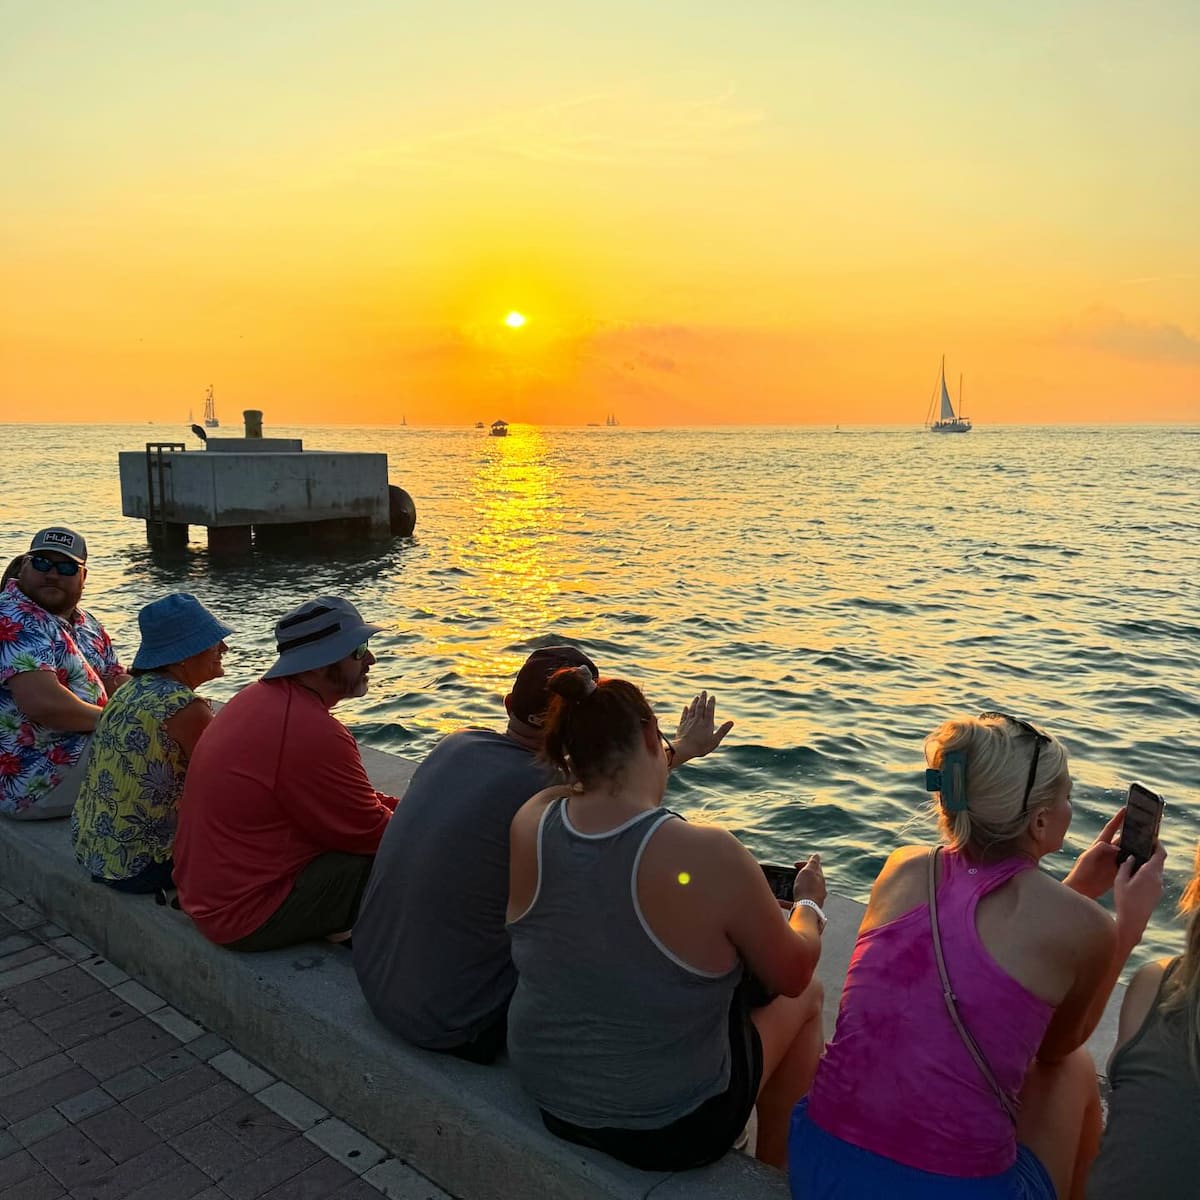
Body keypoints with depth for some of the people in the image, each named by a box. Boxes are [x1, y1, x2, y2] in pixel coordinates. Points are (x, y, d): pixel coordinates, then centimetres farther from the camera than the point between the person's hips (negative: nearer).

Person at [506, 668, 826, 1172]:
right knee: (806, 996, 23)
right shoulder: (710, 856, -30)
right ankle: (774, 1167, 44)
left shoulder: (530, 822, -16)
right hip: (670, 1128, -5)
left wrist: (675, 755, 18)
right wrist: (810, 904, 7)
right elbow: (792, 974, -12)